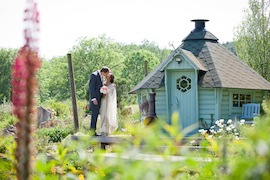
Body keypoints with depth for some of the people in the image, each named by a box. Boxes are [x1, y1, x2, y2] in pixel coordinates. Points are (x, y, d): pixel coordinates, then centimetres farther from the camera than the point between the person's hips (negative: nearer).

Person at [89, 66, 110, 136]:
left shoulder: (101, 76, 14)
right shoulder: (94, 75, -13)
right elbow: (91, 87, -16)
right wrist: (94, 99, -21)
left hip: (99, 98, 9)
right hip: (95, 99, -9)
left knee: (95, 115, 8)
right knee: (94, 115, -10)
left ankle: (93, 131, 11)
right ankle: (92, 132, -8)